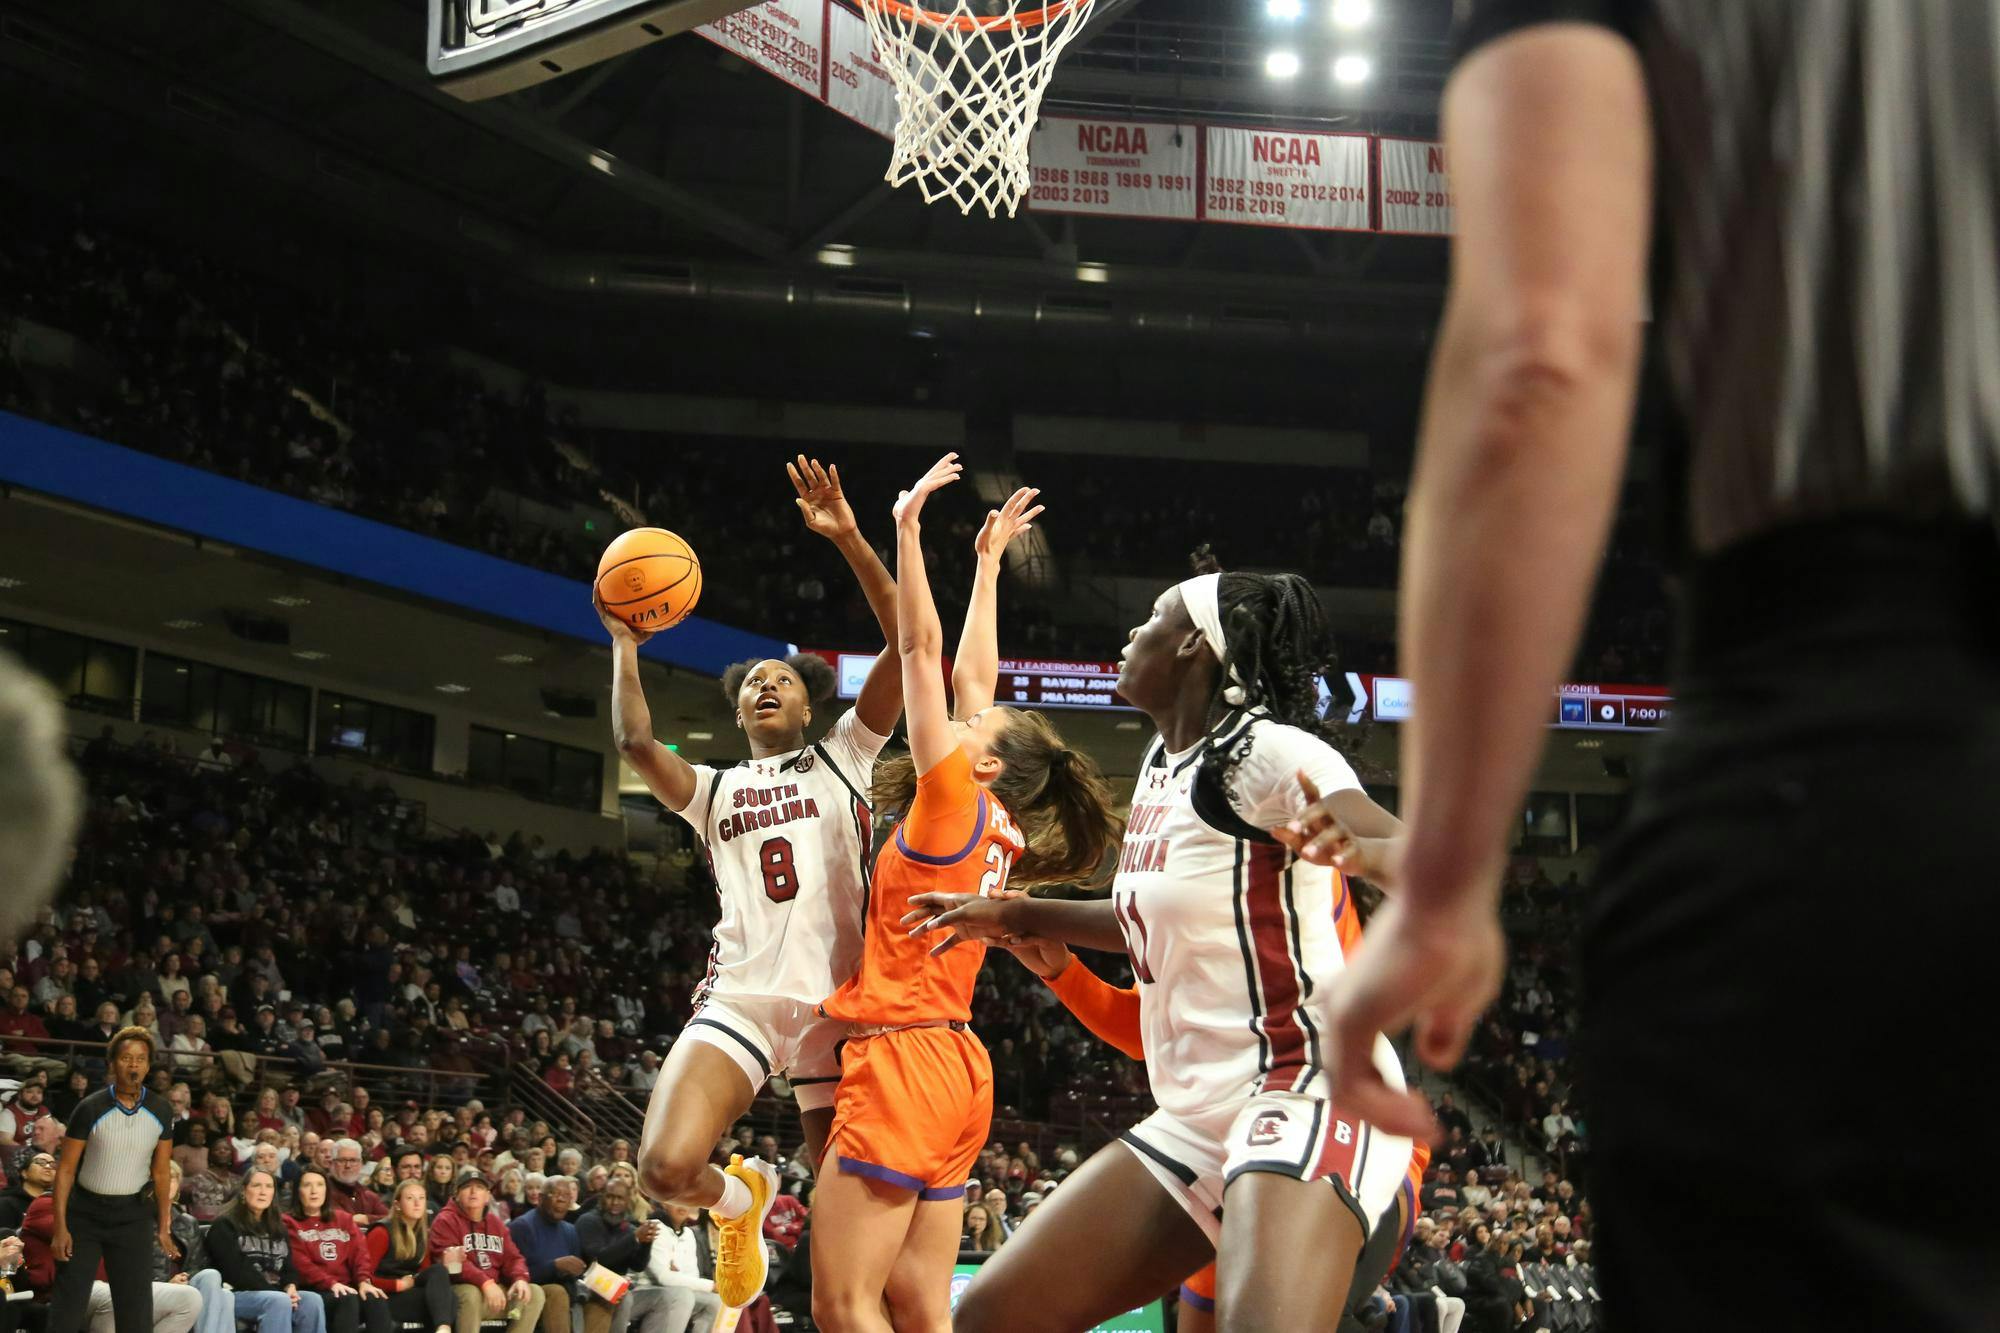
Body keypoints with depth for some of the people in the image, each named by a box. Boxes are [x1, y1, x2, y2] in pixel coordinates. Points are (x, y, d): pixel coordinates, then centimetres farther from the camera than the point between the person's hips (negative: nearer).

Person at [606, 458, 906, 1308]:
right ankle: (739, 1197, 16)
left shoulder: (843, 757, 16)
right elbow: (634, 742, -1)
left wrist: (848, 541, -6)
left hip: (838, 998, -1)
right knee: (666, 1167, -18)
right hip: (740, 997, 1)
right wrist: (624, 646, 6)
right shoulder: (712, 790, 21)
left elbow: (906, 646, 2)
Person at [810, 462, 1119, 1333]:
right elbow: (971, 674, 22)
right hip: (953, 1071, 9)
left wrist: (907, 528, -4)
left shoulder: (952, 805, -7)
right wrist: (988, 560, 29)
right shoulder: (996, 828, 12)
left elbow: (923, 650, -8)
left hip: (906, 1062, -9)